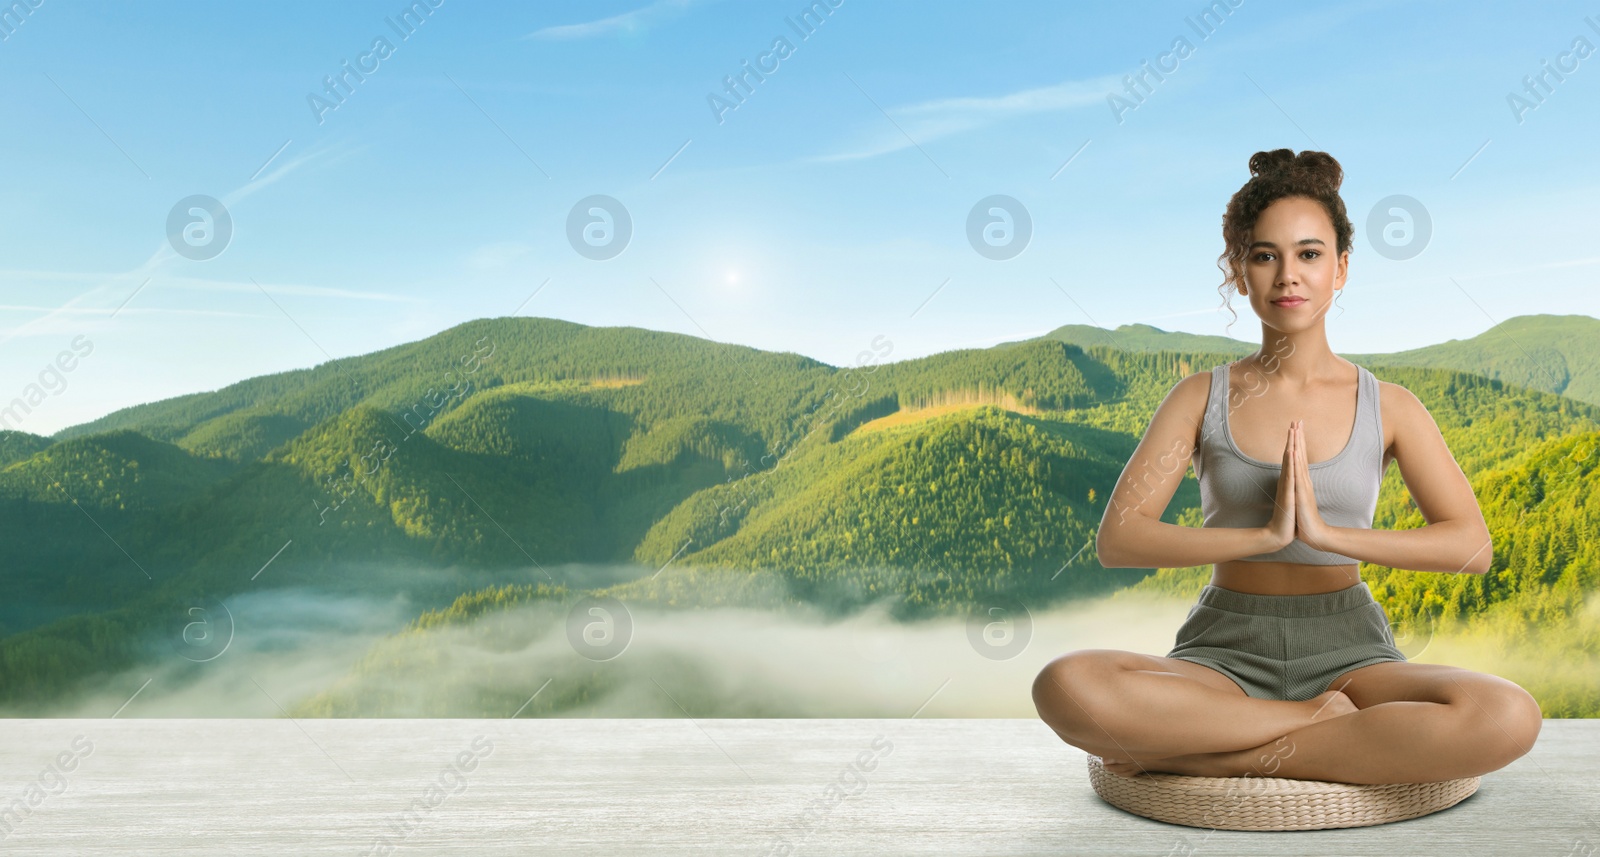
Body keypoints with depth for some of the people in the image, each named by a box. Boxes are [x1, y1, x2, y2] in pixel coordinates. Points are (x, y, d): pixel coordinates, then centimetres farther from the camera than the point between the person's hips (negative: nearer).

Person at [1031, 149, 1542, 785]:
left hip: (1348, 653, 1)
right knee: (1066, 687, -33)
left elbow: (1472, 546, -6)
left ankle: (1222, 758, -20)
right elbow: (1117, 540, -8)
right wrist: (1265, 534, -19)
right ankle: (1327, 723, -16)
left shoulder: (1389, 407, 4)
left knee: (1508, 717, -31)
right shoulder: (1201, 398, 2)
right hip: (1225, 654, -1)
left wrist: (1326, 532, -19)